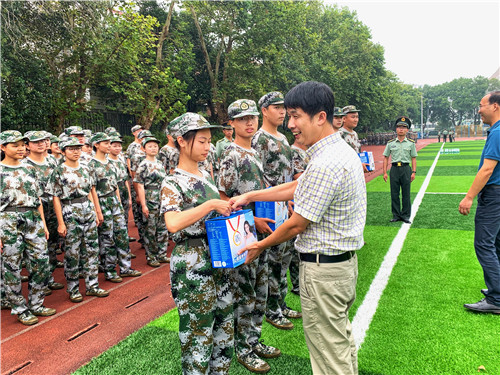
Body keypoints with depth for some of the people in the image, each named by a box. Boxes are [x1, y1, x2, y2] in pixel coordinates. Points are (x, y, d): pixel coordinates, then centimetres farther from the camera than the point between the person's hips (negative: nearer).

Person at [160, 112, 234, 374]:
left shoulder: (205, 176, 10)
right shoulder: (173, 183, -13)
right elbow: (173, 223, -31)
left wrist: (228, 209, 3)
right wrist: (211, 204, -27)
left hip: (218, 259, 8)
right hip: (192, 264, -7)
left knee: (224, 327, 18)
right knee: (198, 332, 6)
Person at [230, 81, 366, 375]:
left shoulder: (325, 165, -27)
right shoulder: (344, 150, 7)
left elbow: (297, 224, -20)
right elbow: (297, 187, 13)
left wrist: (261, 245, -3)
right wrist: (251, 196, 10)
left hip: (323, 269, -10)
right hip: (345, 260, 10)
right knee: (343, 339, 25)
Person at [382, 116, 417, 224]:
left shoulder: (411, 143, 7)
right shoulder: (390, 143, 7)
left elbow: (413, 158, 7)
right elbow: (386, 158, 7)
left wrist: (413, 172, -2)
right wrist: (385, 172, 0)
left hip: (406, 168, -1)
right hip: (394, 168, 1)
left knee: (406, 193, 2)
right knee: (394, 194, 4)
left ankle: (405, 215, 11)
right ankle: (396, 215, 13)